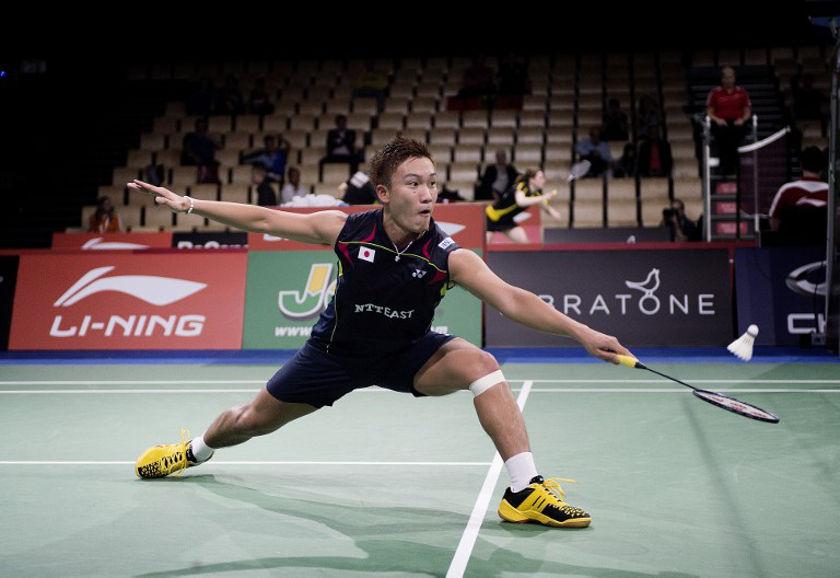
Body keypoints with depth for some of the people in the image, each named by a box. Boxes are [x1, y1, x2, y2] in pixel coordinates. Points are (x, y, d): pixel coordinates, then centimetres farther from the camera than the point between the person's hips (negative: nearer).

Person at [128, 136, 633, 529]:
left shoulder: (449, 256, -28)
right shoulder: (347, 230, -23)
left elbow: (510, 299, -40)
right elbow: (264, 220, -13)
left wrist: (579, 331, -53)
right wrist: (188, 204, -13)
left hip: (407, 354, -1)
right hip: (336, 351, 1)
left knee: (480, 364, -30)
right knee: (256, 418, 15)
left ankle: (526, 491, -24)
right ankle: (196, 449, 52)